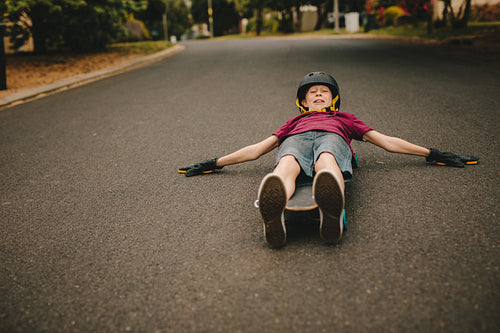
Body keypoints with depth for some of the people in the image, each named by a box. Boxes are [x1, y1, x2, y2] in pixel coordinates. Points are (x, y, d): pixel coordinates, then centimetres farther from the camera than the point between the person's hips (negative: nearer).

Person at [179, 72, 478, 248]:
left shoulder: (345, 118, 43)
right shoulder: (293, 122, 44)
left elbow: (387, 142, 36)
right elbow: (255, 150, 38)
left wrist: (432, 154, 28)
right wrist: (214, 164, 31)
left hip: (331, 138, 0)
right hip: (296, 139, 1)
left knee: (327, 162, -41)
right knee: (287, 165, -40)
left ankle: (333, 212, -75)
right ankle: (275, 214, -73)